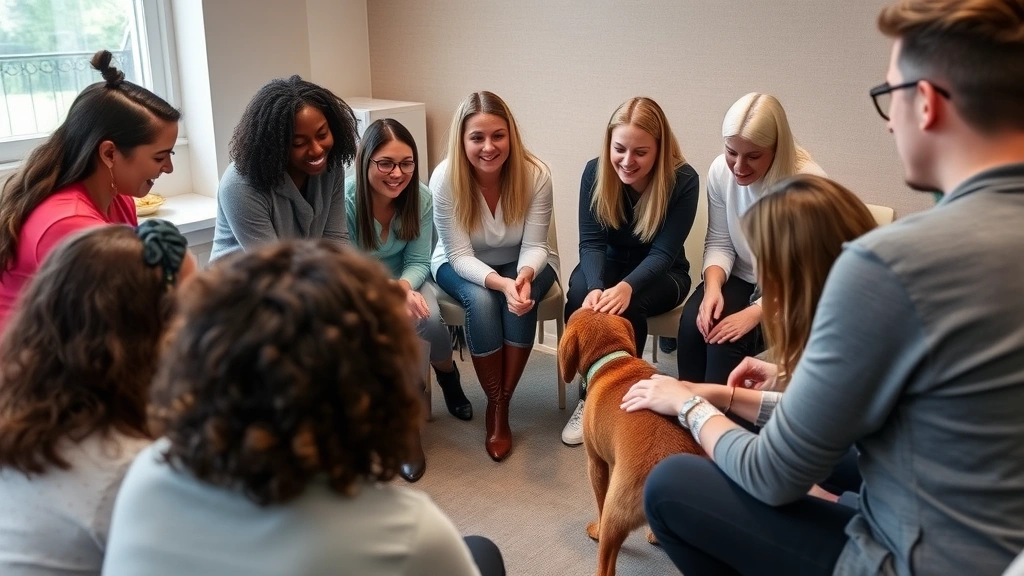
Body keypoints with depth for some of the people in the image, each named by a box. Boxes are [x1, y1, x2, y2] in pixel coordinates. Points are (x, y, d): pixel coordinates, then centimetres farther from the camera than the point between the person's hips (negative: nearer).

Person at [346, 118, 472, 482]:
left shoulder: (421, 197, -12)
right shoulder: (343, 200, -23)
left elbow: (418, 261, -6)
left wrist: (404, 286, -30)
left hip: (403, 283, 3)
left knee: (428, 319, -29)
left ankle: (447, 374, 8)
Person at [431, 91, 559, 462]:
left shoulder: (535, 174, -23)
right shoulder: (445, 178, -25)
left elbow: (534, 246, -18)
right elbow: (460, 255, -23)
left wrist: (524, 276, -42)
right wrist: (500, 282, -42)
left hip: (522, 263, 1)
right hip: (461, 266, 0)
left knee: (522, 300, -32)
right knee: (481, 301, -32)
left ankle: (501, 407, -16)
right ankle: (494, 405, -13)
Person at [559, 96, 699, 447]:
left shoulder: (683, 180, -21)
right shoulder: (595, 172, -14)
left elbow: (662, 253, -23)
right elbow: (591, 242, -16)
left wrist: (627, 287, -43)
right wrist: (595, 287, -37)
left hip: (662, 275, -2)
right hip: (610, 265, 2)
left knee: (627, 306, -34)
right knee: (579, 294, -30)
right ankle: (589, 396, -14)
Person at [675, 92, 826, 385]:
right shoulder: (720, 170, -10)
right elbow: (719, 243, 0)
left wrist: (755, 312, -29)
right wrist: (712, 288, -19)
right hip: (742, 278, 4)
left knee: (729, 338, -27)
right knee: (693, 322, -23)